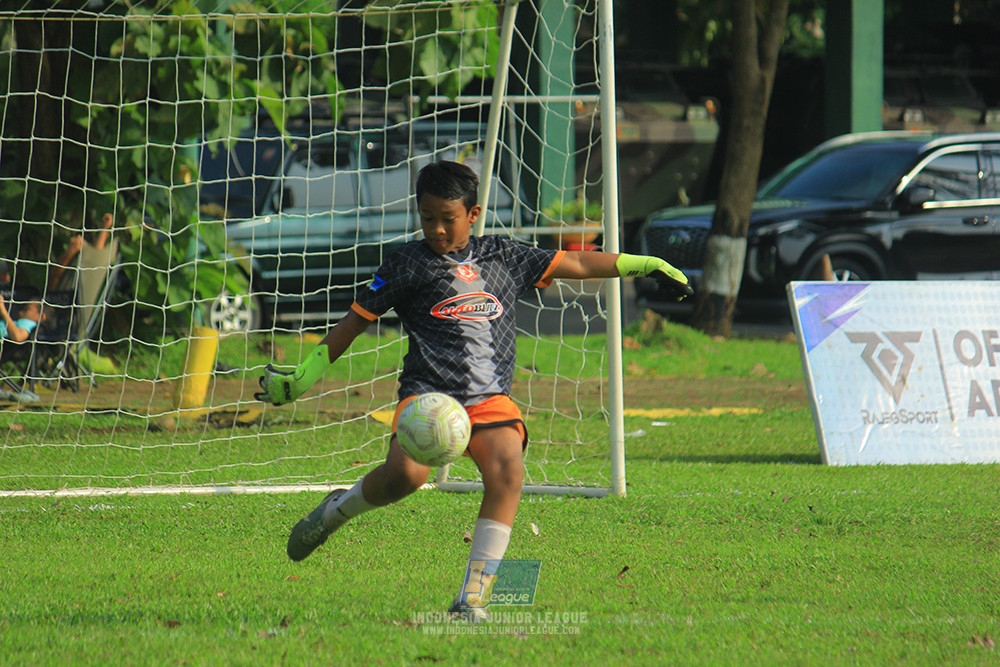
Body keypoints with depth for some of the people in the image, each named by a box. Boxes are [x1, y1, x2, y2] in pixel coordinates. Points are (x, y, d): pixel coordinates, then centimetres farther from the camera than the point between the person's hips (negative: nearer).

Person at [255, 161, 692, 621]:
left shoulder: (504, 257, 16)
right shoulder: (409, 264, 9)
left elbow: (575, 264, 23)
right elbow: (356, 319, 13)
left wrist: (647, 265, 22)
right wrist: (305, 376, 11)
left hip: (491, 398, 3)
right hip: (427, 390, -3)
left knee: (507, 470, -26)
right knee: (406, 473, -30)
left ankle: (472, 597, -22)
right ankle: (337, 510, 4)